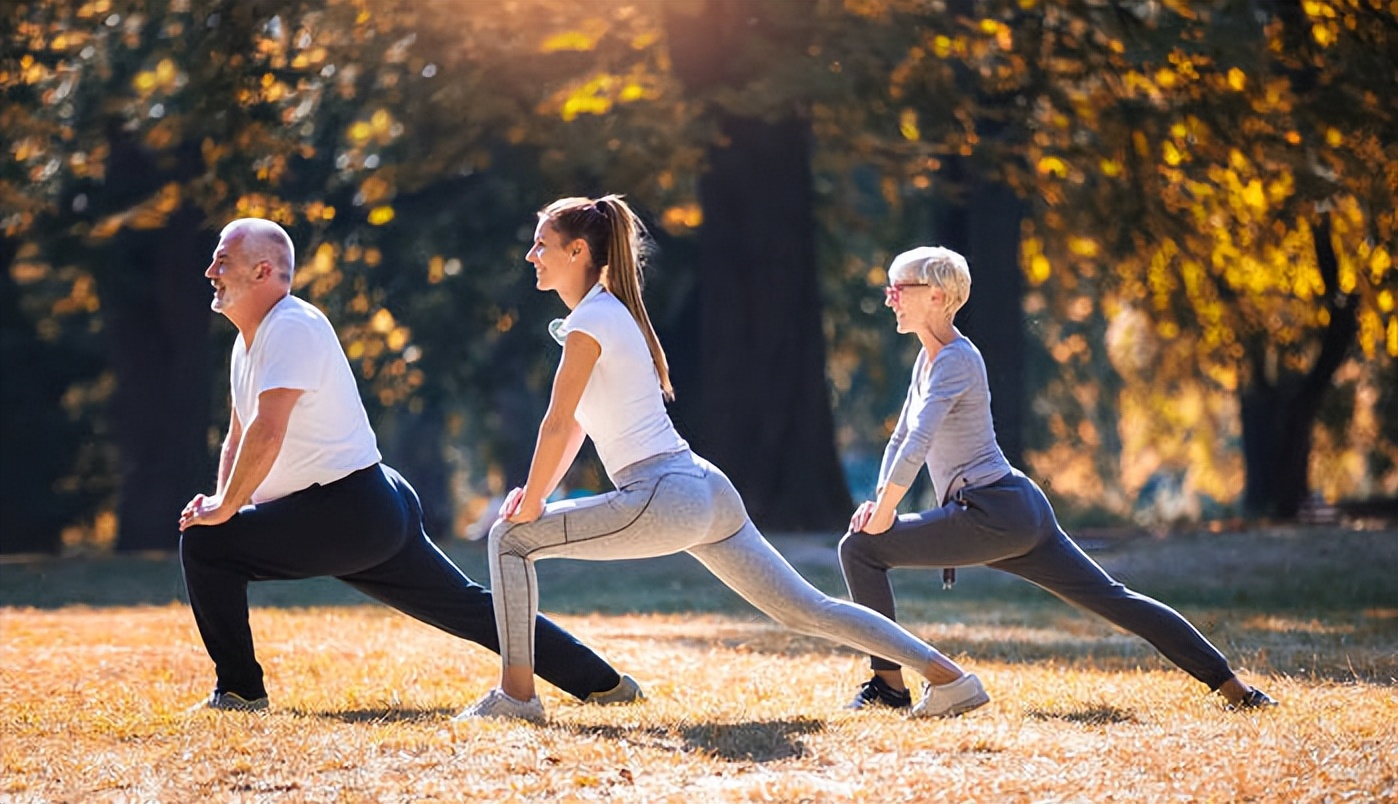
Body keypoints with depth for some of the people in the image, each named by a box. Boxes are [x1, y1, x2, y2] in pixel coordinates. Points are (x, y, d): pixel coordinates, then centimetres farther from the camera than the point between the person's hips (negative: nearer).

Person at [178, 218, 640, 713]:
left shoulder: (292, 329, -15)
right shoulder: (249, 340, 17)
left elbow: (267, 433, -25)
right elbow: (238, 438, 22)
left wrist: (224, 510, -18)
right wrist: (220, 501, 5)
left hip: (346, 514, -10)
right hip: (375, 517, 10)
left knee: (205, 545, -14)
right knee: (471, 610, 14)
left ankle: (239, 691, -6)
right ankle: (602, 683, 18)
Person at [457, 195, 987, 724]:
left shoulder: (591, 321, -9)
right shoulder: (612, 312, 20)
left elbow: (558, 426, -11)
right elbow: (576, 426, 24)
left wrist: (530, 507, -3)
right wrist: (534, 493, 17)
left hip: (664, 501, -10)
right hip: (704, 491, 10)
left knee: (510, 539, -2)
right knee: (805, 610, 11)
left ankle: (516, 695, -1)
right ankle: (950, 678, 9)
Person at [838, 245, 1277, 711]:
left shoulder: (955, 361, -13)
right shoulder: (928, 358, 15)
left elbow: (915, 449, -24)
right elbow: (901, 438, 23)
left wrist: (882, 515, -15)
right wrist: (879, 499, 9)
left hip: (993, 515, -10)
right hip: (1021, 511, 10)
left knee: (861, 549, -6)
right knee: (1112, 600, 8)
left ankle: (889, 684, -1)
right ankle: (1231, 687, 6)